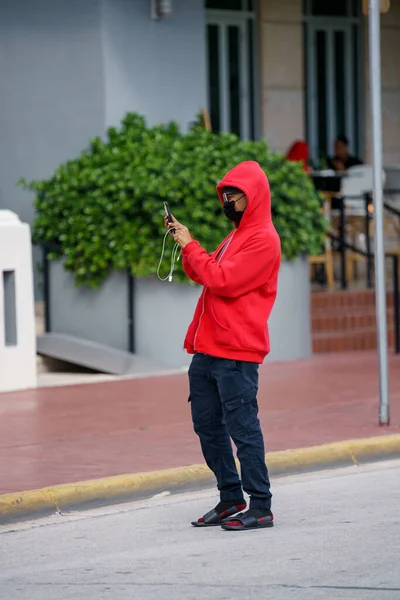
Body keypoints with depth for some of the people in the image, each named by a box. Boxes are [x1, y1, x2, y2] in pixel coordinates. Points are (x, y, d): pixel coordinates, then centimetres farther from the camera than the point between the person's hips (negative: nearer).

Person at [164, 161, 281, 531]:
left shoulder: (263, 240, -10)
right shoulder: (236, 236, 22)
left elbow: (222, 281, -19)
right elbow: (201, 275, 20)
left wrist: (190, 247, -11)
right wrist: (184, 241, 8)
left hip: (236, 354, -9)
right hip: (207, 349, 9)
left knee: (242, 427, -9)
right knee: (207, 425, 11)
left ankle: (261, 508, -6)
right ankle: (230, 498, 20)